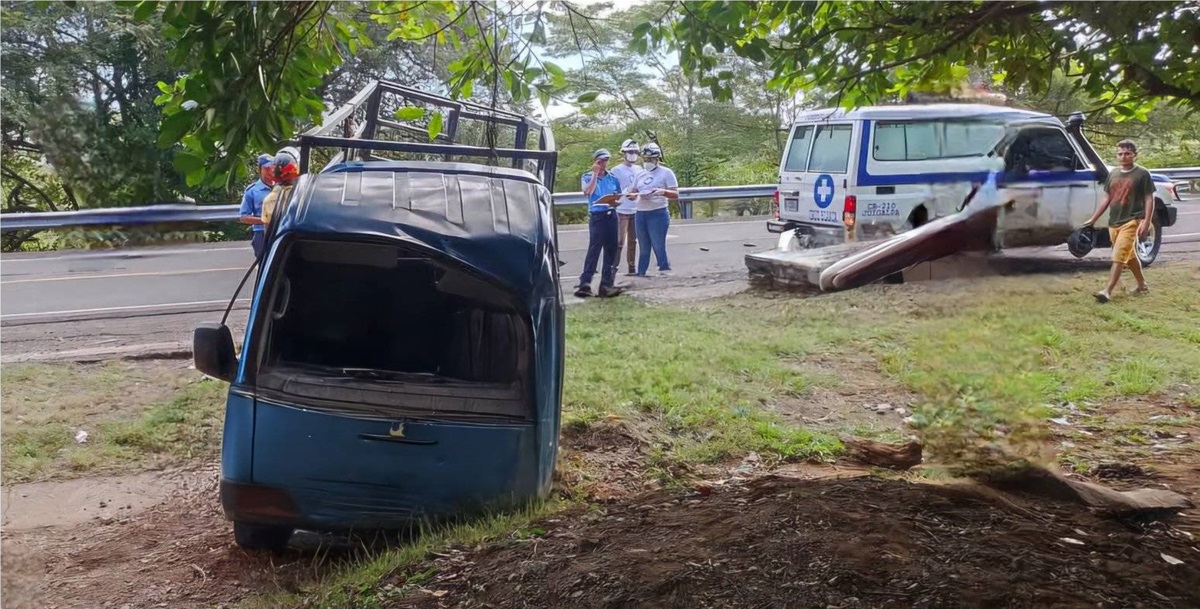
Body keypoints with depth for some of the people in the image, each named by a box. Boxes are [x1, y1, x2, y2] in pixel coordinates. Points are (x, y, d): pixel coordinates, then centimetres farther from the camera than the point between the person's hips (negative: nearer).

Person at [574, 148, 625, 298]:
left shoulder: (613, 179, 12)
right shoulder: (587, 177, 3)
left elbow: (619, 199, 16)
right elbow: (588, 192, -16)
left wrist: (615, 202, -7)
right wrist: (595, 173, -11)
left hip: (611, 216, 4)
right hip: (597, 216, -4)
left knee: (611, 251, 3)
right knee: (594, 250, -12)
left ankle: (607, 285, 7)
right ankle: (585, 283, -13)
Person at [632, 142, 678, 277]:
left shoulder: (666, 173, -1)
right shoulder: (640, 174, 14)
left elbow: (676, 195, -6)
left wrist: (663, 192, -25)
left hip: (658, 214, -5)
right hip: (640, 214, 5)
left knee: (658, 245, -8)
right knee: (643, 247, 9)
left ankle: (665, 271, 1)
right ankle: (640, 274, 13)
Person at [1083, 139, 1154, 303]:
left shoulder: (1142, 174, -5)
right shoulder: (1113, 174, 12)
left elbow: (1149, 199, -6)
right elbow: (1107, 199, 17)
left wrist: (1146, 222, -16)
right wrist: (1093, 219, 14)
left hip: (1131, 222, -7)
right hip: (1114, 222, 7)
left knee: (1119, 257, -15)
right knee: (1130, 256, 17)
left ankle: (1107, 291, -20)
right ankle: (1142, 285, 33)